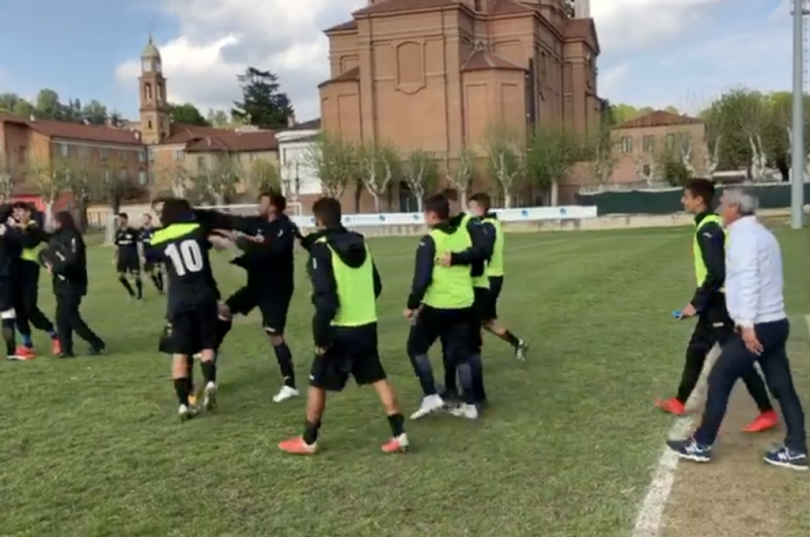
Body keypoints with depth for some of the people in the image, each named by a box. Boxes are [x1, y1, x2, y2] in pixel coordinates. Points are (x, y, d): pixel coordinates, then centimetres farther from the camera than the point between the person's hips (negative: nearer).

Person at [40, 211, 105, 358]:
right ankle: (66, 349, 12)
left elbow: (72, 260, -23)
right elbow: (45, 253, 15)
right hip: (62, 284, 9)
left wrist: (55, 269, -15)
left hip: (72, 284, -9)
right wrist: (47, 262, -6)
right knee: (62, 317, 7)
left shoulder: (73, 237, -14)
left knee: (71, 317, -9)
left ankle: (97, 344, 0)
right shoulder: (56, 237, 12)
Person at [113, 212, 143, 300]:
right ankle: (132, 293, 22)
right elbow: (117, 246, 14)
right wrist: (114, 258, 13)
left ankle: (140, 295, 10)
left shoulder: (133, 231, -9)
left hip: (133, 257, -5)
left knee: (136, 276, -9)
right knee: (121, 276, 2)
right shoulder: (118, 232, 5)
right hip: (122, 257, 5)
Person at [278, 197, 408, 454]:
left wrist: (320, 334, -14)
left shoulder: (322, 248, -13)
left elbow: (325, 296, -20)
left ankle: (308, 441, 19)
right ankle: (399, 435, 10)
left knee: (317, 383, 9)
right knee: (377, 378, 12)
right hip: (367, 326, 6)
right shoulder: (360, 243, 9)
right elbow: (376, 286, 15)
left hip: (341, 329, -6)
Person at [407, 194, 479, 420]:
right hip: (464, 305, 6)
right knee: (460, 355, 14)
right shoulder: (464, 235, 6)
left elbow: (422, 278, -15)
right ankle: (469, 405, 16)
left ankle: (430, 397, 6)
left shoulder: (430, 240, -13)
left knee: (416, 348, 11)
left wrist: (412, 305, -6)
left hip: (438, 306, -6)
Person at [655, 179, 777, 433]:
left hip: (719, 302, -10)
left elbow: (717, 274, -26)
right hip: (716, 301, 10)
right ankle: (680, 402, 30)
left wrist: (696, 303, -19)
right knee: (696, 350, 18)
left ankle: (767, 413, 4)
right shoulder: (711, 225, 10)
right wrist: (701, 301, 20)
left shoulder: (707, 230, -20)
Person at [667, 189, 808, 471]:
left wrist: (747, 324, -26)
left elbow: (747, 281, -22)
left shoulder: (742, 235, -12)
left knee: (719, 380, 0)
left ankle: (701, 445, 7)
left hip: (758, 326, -10)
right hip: (775, 322, 10)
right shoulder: (761, 233, 18)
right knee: (782, 386, 11)